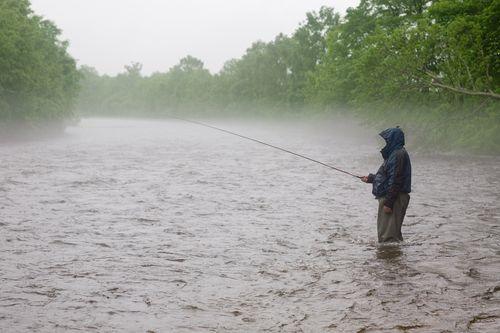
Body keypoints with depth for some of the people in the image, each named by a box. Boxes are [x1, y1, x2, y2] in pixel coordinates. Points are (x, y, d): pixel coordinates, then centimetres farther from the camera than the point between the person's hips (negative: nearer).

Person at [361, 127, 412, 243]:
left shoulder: (398, 155, -17)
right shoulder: (393, 154, 15)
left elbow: (395, 181, -22)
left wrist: (388, 203, -22)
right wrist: (371, 178, 31)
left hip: (394, 199, -11)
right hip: (388, 198, 11)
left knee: (388, 234, -8)